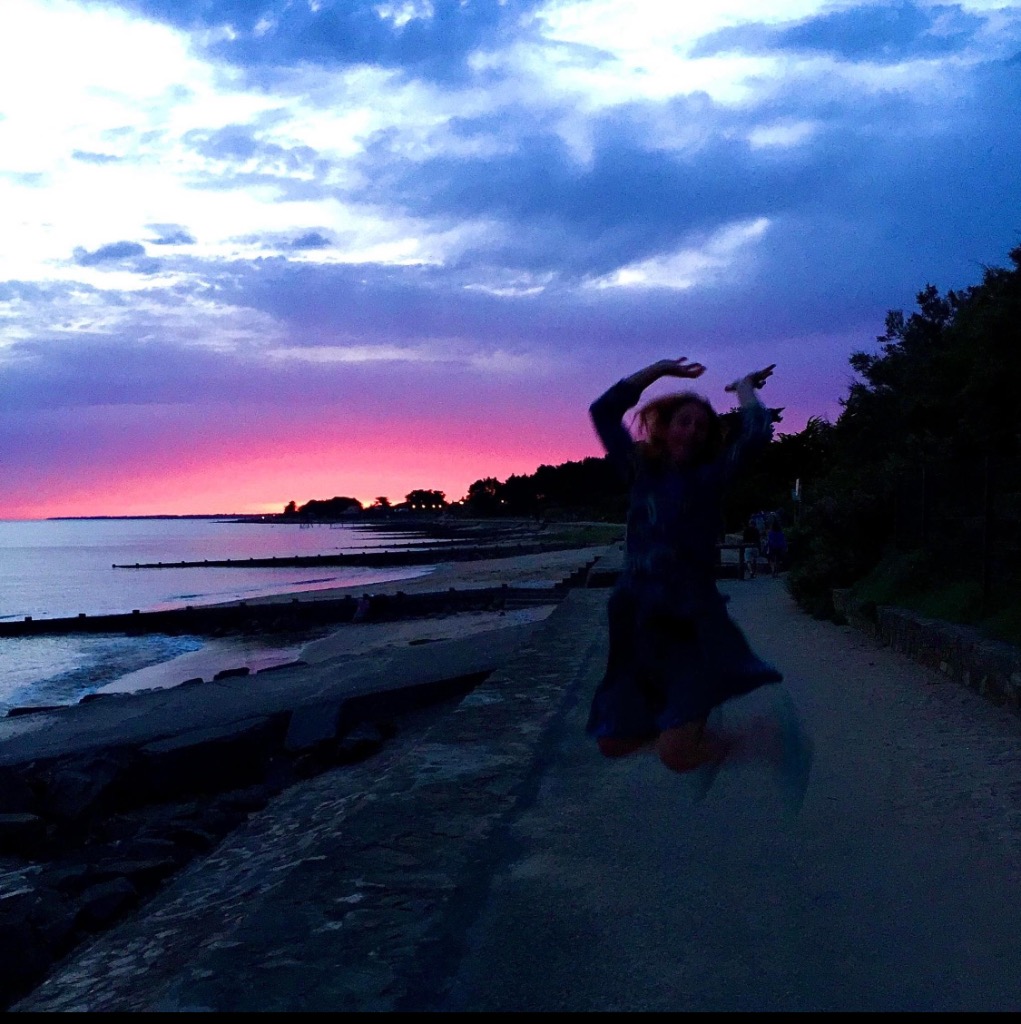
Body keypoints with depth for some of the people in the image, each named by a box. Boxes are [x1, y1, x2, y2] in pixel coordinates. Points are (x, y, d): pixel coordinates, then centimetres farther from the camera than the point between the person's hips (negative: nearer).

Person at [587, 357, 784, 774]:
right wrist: (659, 370, 13)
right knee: (613, 743, 9)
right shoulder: (641, 470, 10)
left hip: (688, 622, -4)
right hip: (633, 618, 5)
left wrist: (744, 387, 7)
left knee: (678, 754, -16)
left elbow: (757, 432, -12)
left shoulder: (709, 476, 1)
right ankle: (672, 720, 36)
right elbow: (603, 411, 10)